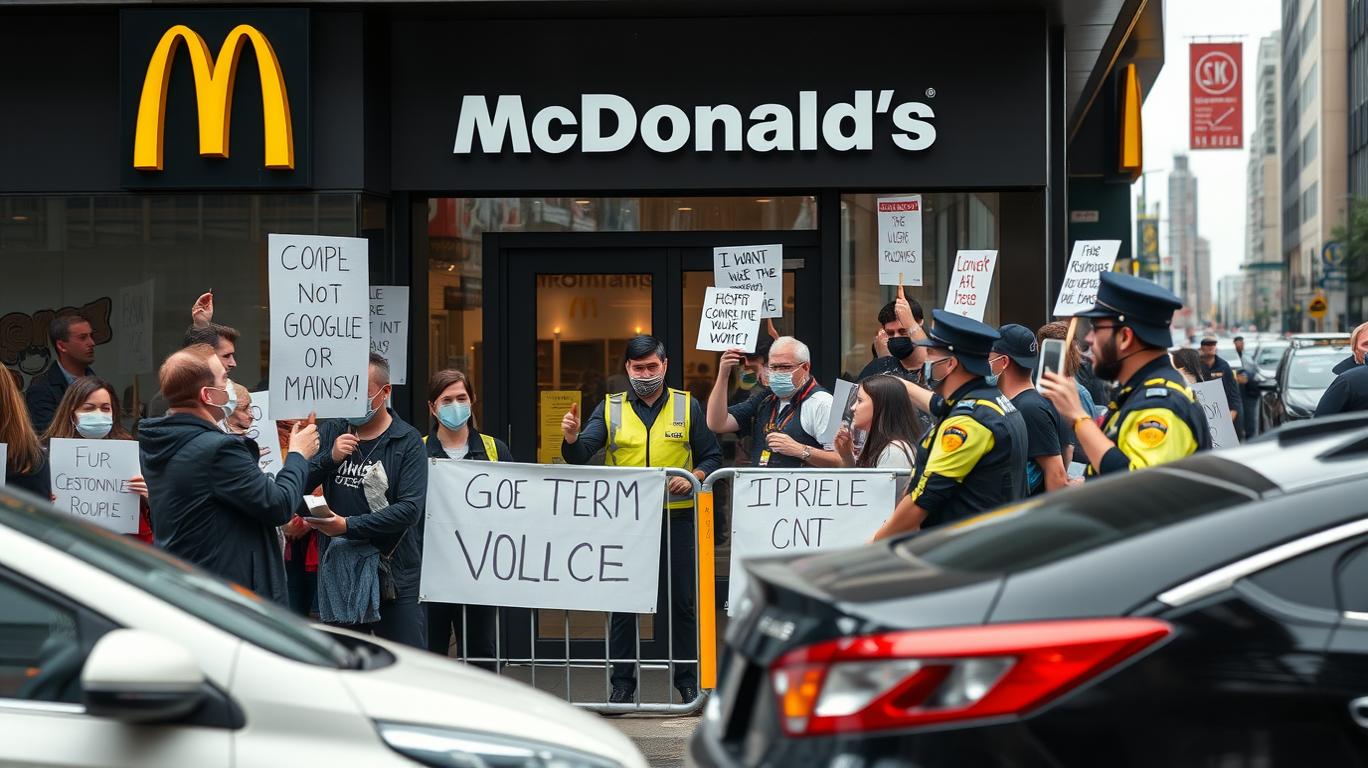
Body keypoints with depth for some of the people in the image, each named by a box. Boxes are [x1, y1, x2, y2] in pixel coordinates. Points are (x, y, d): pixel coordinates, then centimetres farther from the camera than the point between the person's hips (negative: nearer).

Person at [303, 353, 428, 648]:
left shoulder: (408, 441, -3)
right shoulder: (331, 432, 10)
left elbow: (410, 509, -15)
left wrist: (350, 525, -22)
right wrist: (330, 457, -14)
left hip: (395, 574, -4)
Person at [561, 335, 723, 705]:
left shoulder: (688, 407, 7)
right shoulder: (610, 408, 7)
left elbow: (712, 457, 6)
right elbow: (581, 455, -5)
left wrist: (693, 479, -13)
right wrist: (571, 439, -27)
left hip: (675, 518, -1)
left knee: (681, 601, 4)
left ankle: (689, 681, 13)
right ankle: (622, 683, 11)